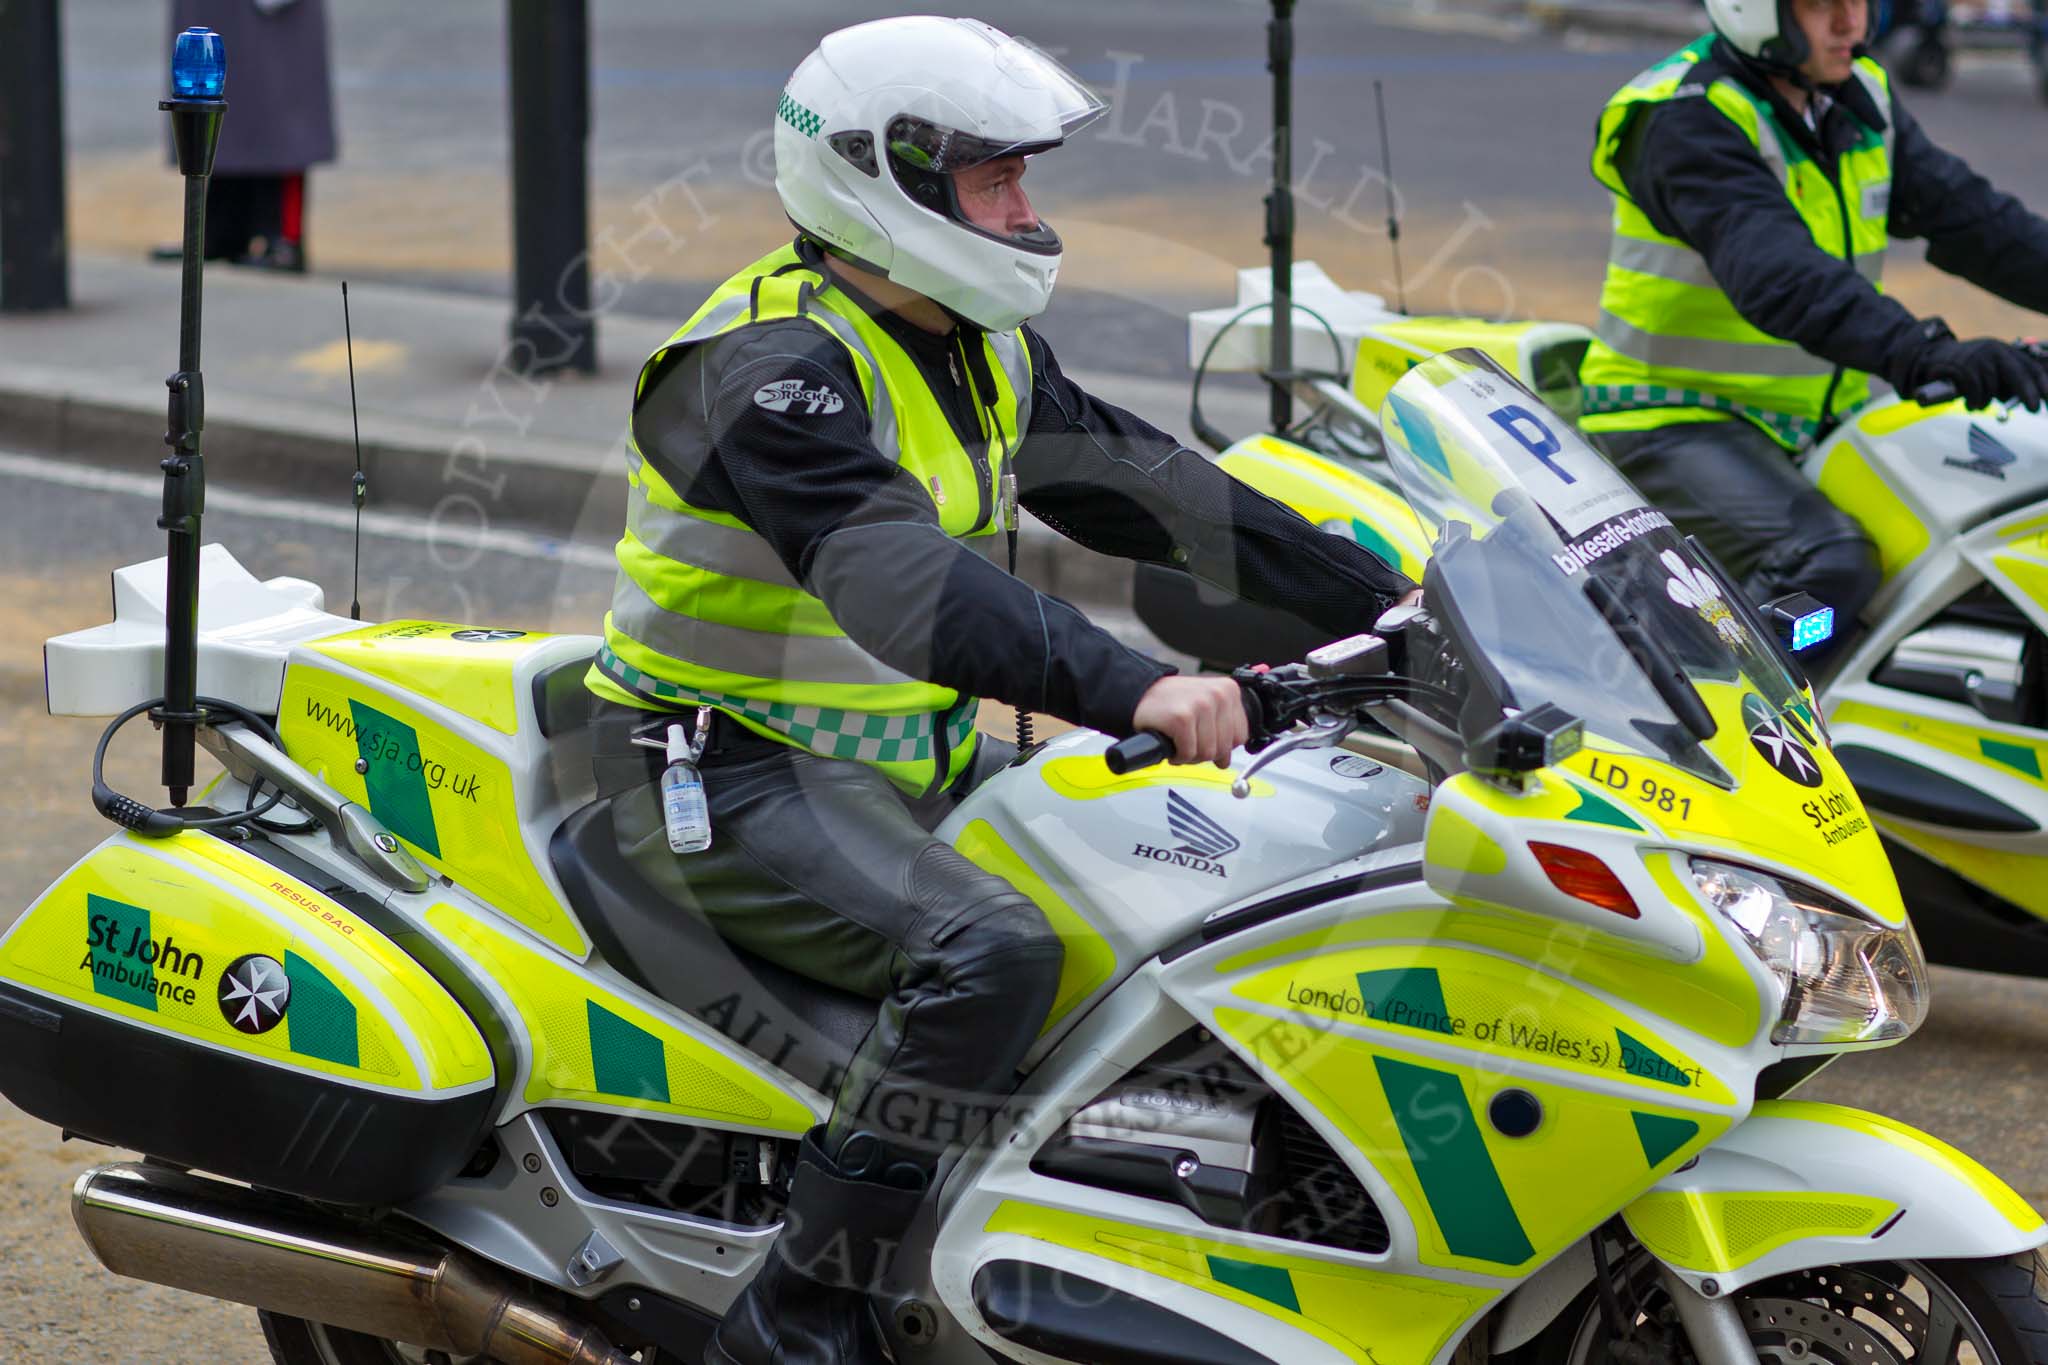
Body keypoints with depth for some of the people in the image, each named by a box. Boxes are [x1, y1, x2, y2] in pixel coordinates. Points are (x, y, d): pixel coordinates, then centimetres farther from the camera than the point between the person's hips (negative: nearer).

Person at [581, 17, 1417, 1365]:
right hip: (731, 771, -9)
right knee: (992, 948, -32)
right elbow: (893, 571, -36)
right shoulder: (778, 364, -21)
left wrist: (1386, 599, 6)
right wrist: (1133, 688, -48)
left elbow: (1136, 481, 12)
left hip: (915, 752, 9)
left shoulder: (981, 349, 9)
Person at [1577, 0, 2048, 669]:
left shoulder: (1860, 101, 8)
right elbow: (1773, 270, -35)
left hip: (1826, 414, 9)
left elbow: (1965, 215, 5)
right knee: (1828, 564, -33)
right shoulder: (1690, 119, -20)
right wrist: (1922, 353, -48)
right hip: (1678, 426, -9)